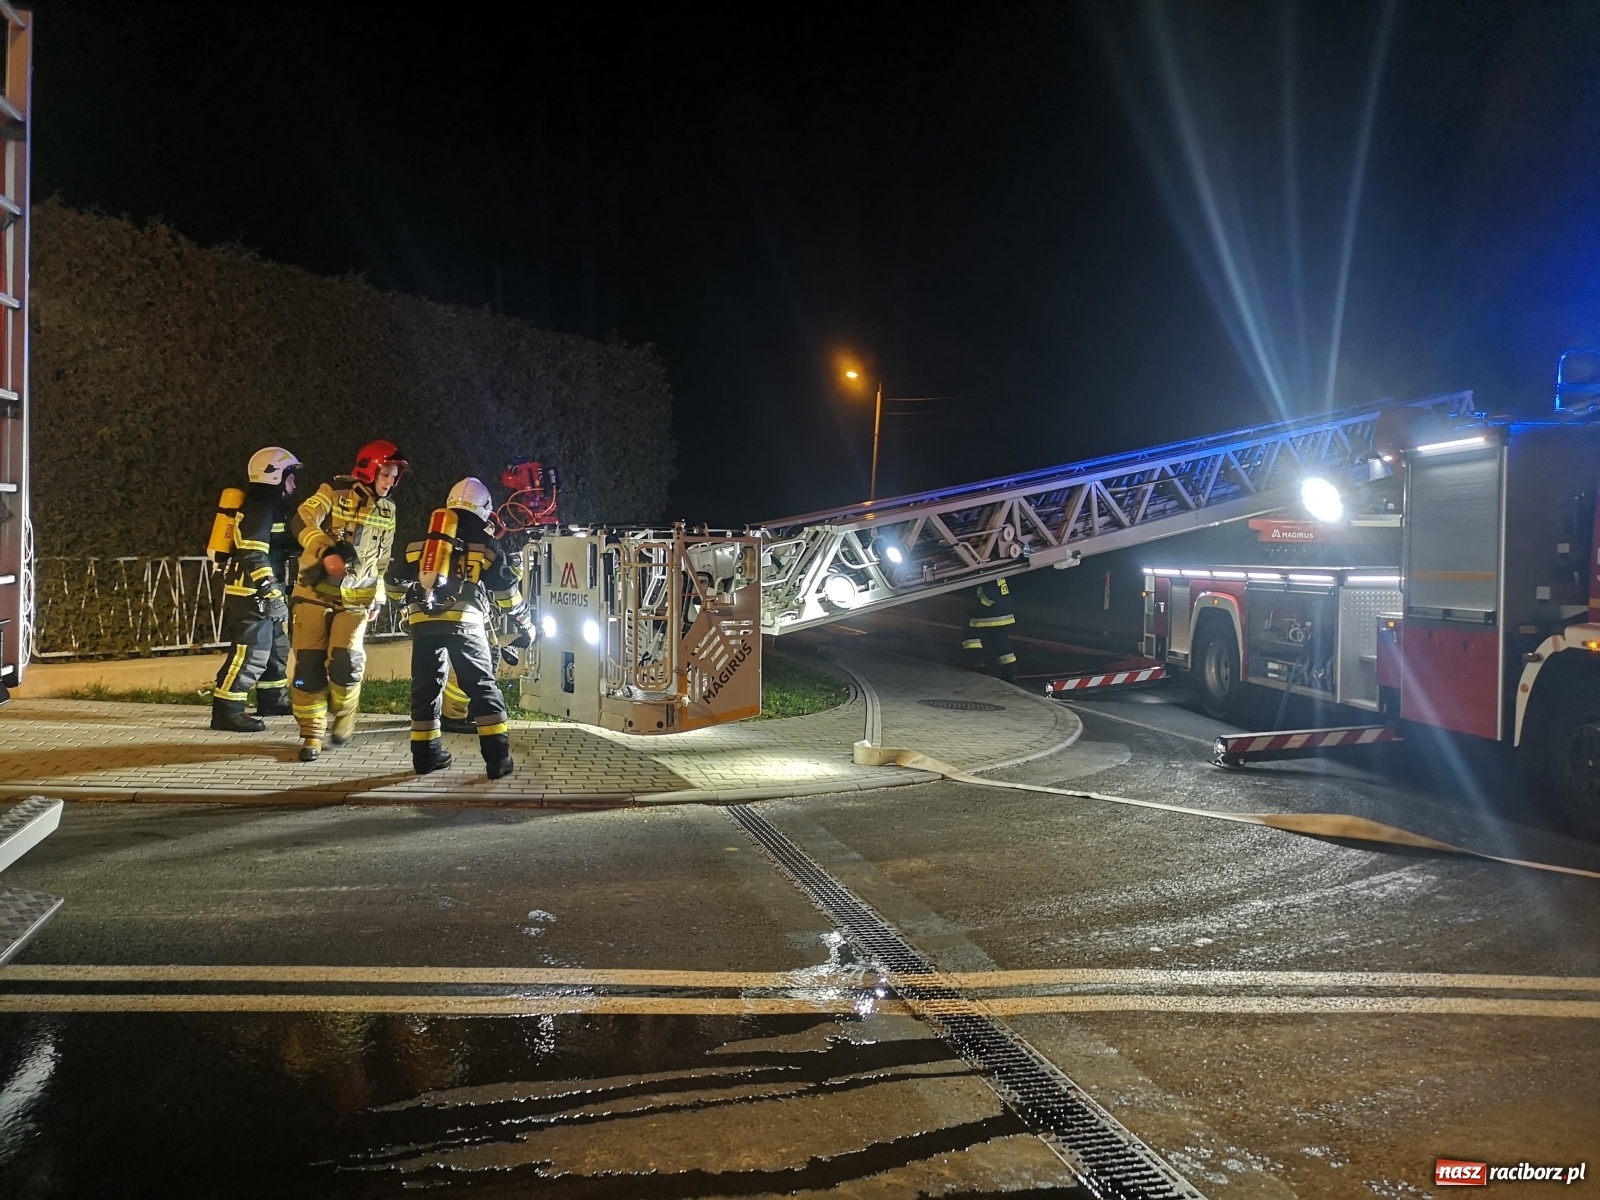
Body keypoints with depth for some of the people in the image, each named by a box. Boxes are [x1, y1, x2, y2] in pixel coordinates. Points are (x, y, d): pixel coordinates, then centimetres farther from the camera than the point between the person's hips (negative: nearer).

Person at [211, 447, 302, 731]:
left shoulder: (272, 507, 16)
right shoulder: (258, 509, -17)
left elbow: (281, 545, 25)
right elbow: (253, 556, -24)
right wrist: (270, 591, -26)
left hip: (263, 592, 11)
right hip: (250, 593, -11)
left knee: (276, 646, 21)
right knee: (250, 652, -12)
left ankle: (273, 699, 33)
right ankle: (227, 711, -10)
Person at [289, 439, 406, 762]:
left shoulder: (387, 511, 11)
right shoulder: (334, 492, -5)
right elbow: (305, 521, -21)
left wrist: (377, 597, 19)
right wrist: (327, 552, -35)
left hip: (355, 598, 3)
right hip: (315, 591, -3)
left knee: (346, 661, -14)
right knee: (309, 663, -4)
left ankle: (343, 717, 13)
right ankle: (312, 733, 8)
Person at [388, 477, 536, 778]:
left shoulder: (420, 541, 21)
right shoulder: (484, 543, 11)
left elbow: (395, 582, 26)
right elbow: (507, 590, 10)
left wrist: (406, 600, 49)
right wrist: (526, 624, 22)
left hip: (422, 621, 3)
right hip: (464, 621, -3)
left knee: (426, 687, 14)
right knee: (483, 688, 2)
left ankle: (426, 755, 18)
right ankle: (498, 759, -2)